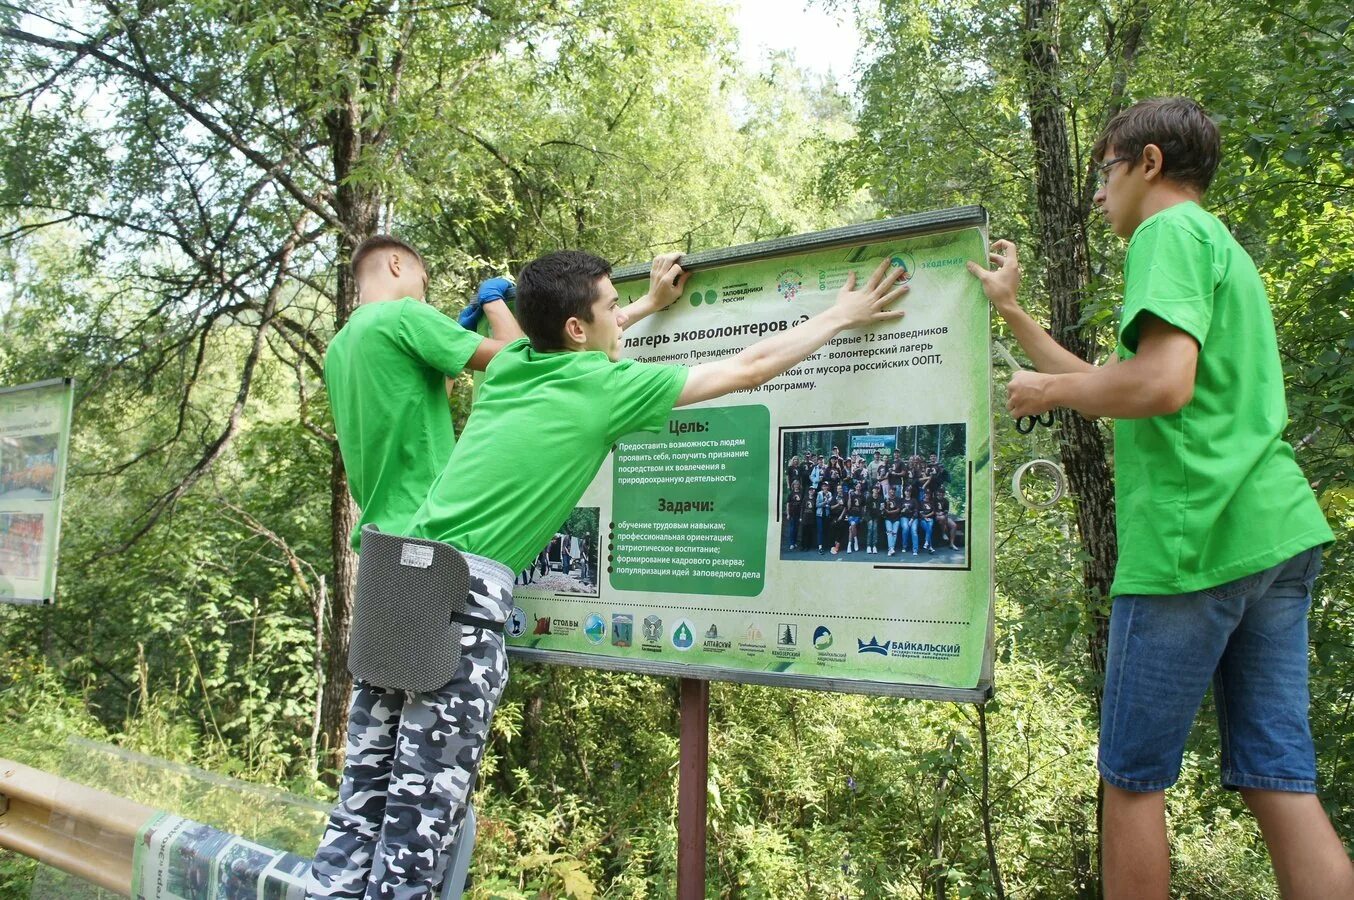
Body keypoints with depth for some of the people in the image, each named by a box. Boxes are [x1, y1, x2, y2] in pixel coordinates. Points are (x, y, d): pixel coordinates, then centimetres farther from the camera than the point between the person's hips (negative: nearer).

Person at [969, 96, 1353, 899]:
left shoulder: (1170, 232, -5)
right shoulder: (1225, 248, 25)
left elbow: (1162, 384, -22)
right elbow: (1109, 390, 26)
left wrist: (1048, 391, -5)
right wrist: (1011, 311, 29)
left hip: (1198, 534, -9)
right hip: (1276, 531, 9)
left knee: (1132, 779, 3)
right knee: (1282, 783, 8)